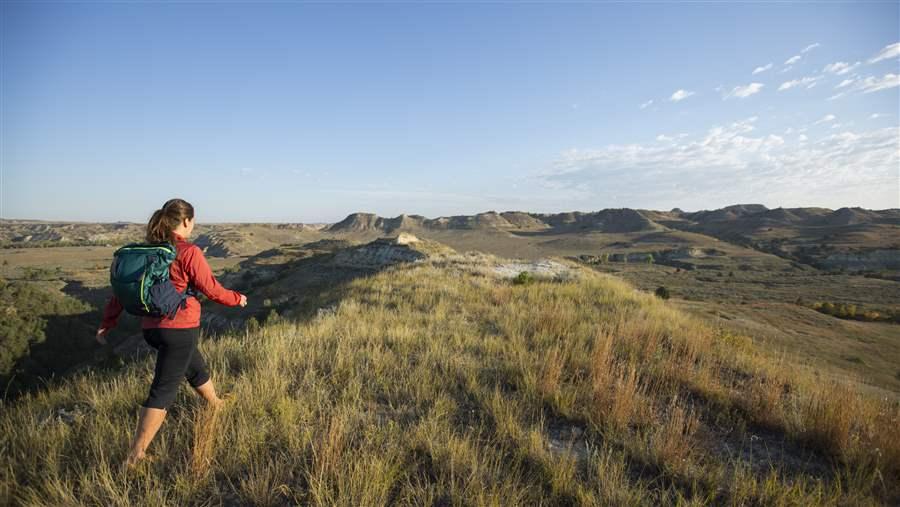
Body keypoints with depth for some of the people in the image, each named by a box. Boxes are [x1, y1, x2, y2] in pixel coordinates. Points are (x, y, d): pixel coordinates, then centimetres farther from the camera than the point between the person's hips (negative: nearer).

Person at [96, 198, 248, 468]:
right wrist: (237, 298, 5)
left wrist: (107, 323, 13)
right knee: (163, 390, 2)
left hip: (152, 327, 8)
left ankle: (217, 405, 49)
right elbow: (212, 289, -12)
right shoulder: (189, 252, -15)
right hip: (180, 328, -8)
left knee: (196, 368, 27)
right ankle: (135, 455, 6)